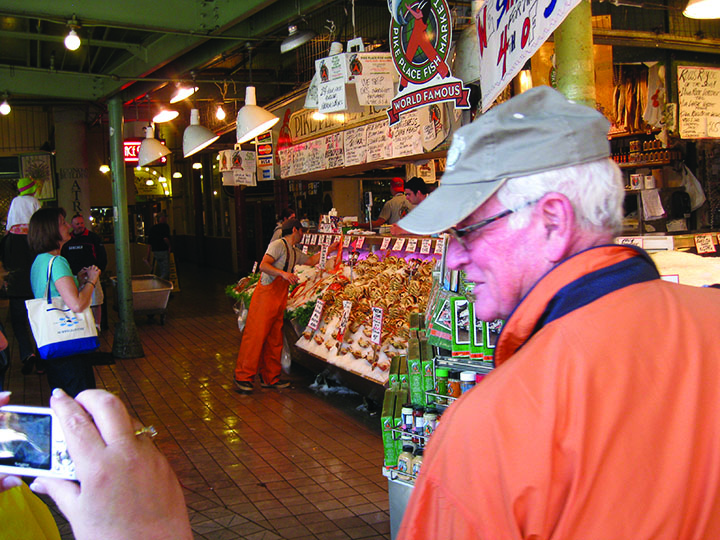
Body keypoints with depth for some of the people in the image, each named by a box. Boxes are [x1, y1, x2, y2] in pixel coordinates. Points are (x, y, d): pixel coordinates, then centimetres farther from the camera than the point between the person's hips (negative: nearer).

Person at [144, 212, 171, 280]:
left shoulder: (152, 228, 13)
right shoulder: (165, 226, -7)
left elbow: (149, 243, 10)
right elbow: (165, 238, -22)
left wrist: (148, 256, 12)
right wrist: (169, 246, -3)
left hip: (155, 252, 7)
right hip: (164, 251, -7)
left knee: (161, 272, 17)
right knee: (166, 272, -5)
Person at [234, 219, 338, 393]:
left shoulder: (295, 253, 20)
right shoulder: (279, 245, -8)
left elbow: (311, 260, 35)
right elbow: (263, 266, -18)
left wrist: (330, 249, 33)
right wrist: (283, 273, -29)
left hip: (280, 298, 9)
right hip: (266, 294, -9)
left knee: (274, 339, 9)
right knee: (256, 335, -7)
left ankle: (270, 377, 16)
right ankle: (243, 377, -2)